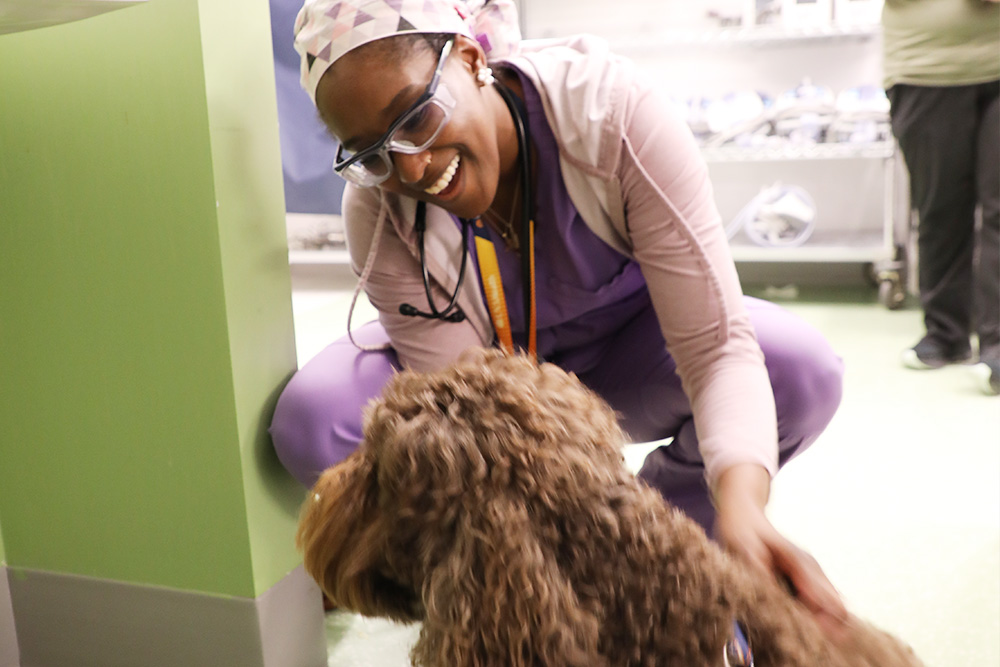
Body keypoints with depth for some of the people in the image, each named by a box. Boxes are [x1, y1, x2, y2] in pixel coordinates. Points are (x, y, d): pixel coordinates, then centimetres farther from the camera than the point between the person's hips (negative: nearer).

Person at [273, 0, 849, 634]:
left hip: (623, 353, 0)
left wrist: (741, 501, -50)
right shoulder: (378, 214, -25)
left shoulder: (615, 111, -31)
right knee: (313, 421, -27)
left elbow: (716, 344, -32)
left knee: (804, 370, -29)